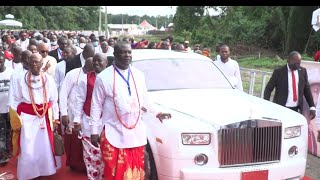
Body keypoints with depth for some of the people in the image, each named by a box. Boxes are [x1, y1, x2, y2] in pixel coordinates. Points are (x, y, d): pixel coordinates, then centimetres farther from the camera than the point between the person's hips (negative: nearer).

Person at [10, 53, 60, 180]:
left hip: (45, 117, 1)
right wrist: (14, 118, -2)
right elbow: (16, 100, 1)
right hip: (27, 117, -1)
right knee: (27, 149, 0)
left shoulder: (49, 79, -2)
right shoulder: (21, 80, -4)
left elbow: (54, 100, 4)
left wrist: (55, 117, 6)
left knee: (44, 146, 10)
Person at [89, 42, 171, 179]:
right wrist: (94, 131, -3)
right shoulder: (103, 77, -7)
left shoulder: (139, 75, 6)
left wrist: (157, 113, 14)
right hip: (114, 135, -4)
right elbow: (96, 106, -3)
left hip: (136, 133, 4)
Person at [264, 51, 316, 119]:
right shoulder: (278, 72, -5)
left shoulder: (303, 71, 6)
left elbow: (307, 89, 12)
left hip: (297, 109, 3)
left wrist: (312, 107, 6)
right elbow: (268, 89, -4)